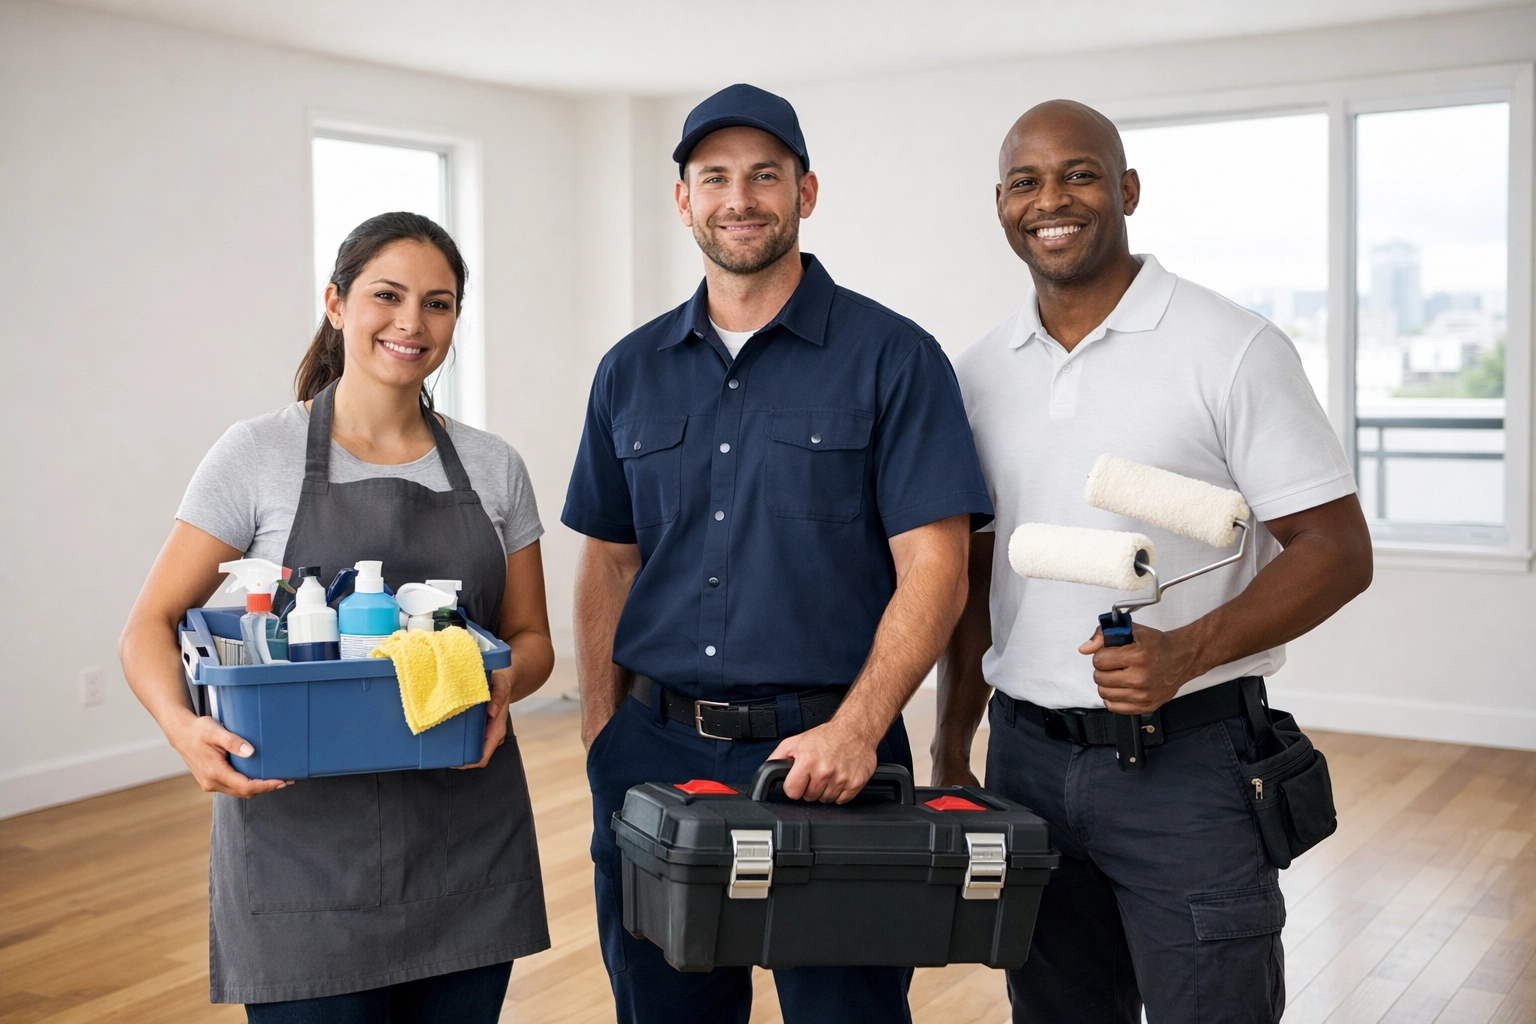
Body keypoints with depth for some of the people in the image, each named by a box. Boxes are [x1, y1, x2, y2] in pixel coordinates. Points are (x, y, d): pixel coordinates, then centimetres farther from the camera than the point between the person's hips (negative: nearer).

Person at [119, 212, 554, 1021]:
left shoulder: (493, 469, 6)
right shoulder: (259, 455, -3)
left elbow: (532, 639, 12)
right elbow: (150, 626, -2)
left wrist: (504, 681, -12)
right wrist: (183, 726, -22)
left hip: (468, 839, 3)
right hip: (303, 837, -3)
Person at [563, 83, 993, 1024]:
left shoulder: (894, 358, -4)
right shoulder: (632, 373, 10)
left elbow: (933, 568, -11)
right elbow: (609, 563, 14)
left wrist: (854, 730, -23)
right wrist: (600, 735, 6)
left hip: (827, 750, -4)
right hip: (655, 751, 4)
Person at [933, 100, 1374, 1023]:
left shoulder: (1233, 349, -8)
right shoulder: (982, 373, 8)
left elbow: (1338, 550, -9)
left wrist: (1186, 652, -23)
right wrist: (952, 752, 10)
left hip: (1185, 759, -4)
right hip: (1025, 755, 5)